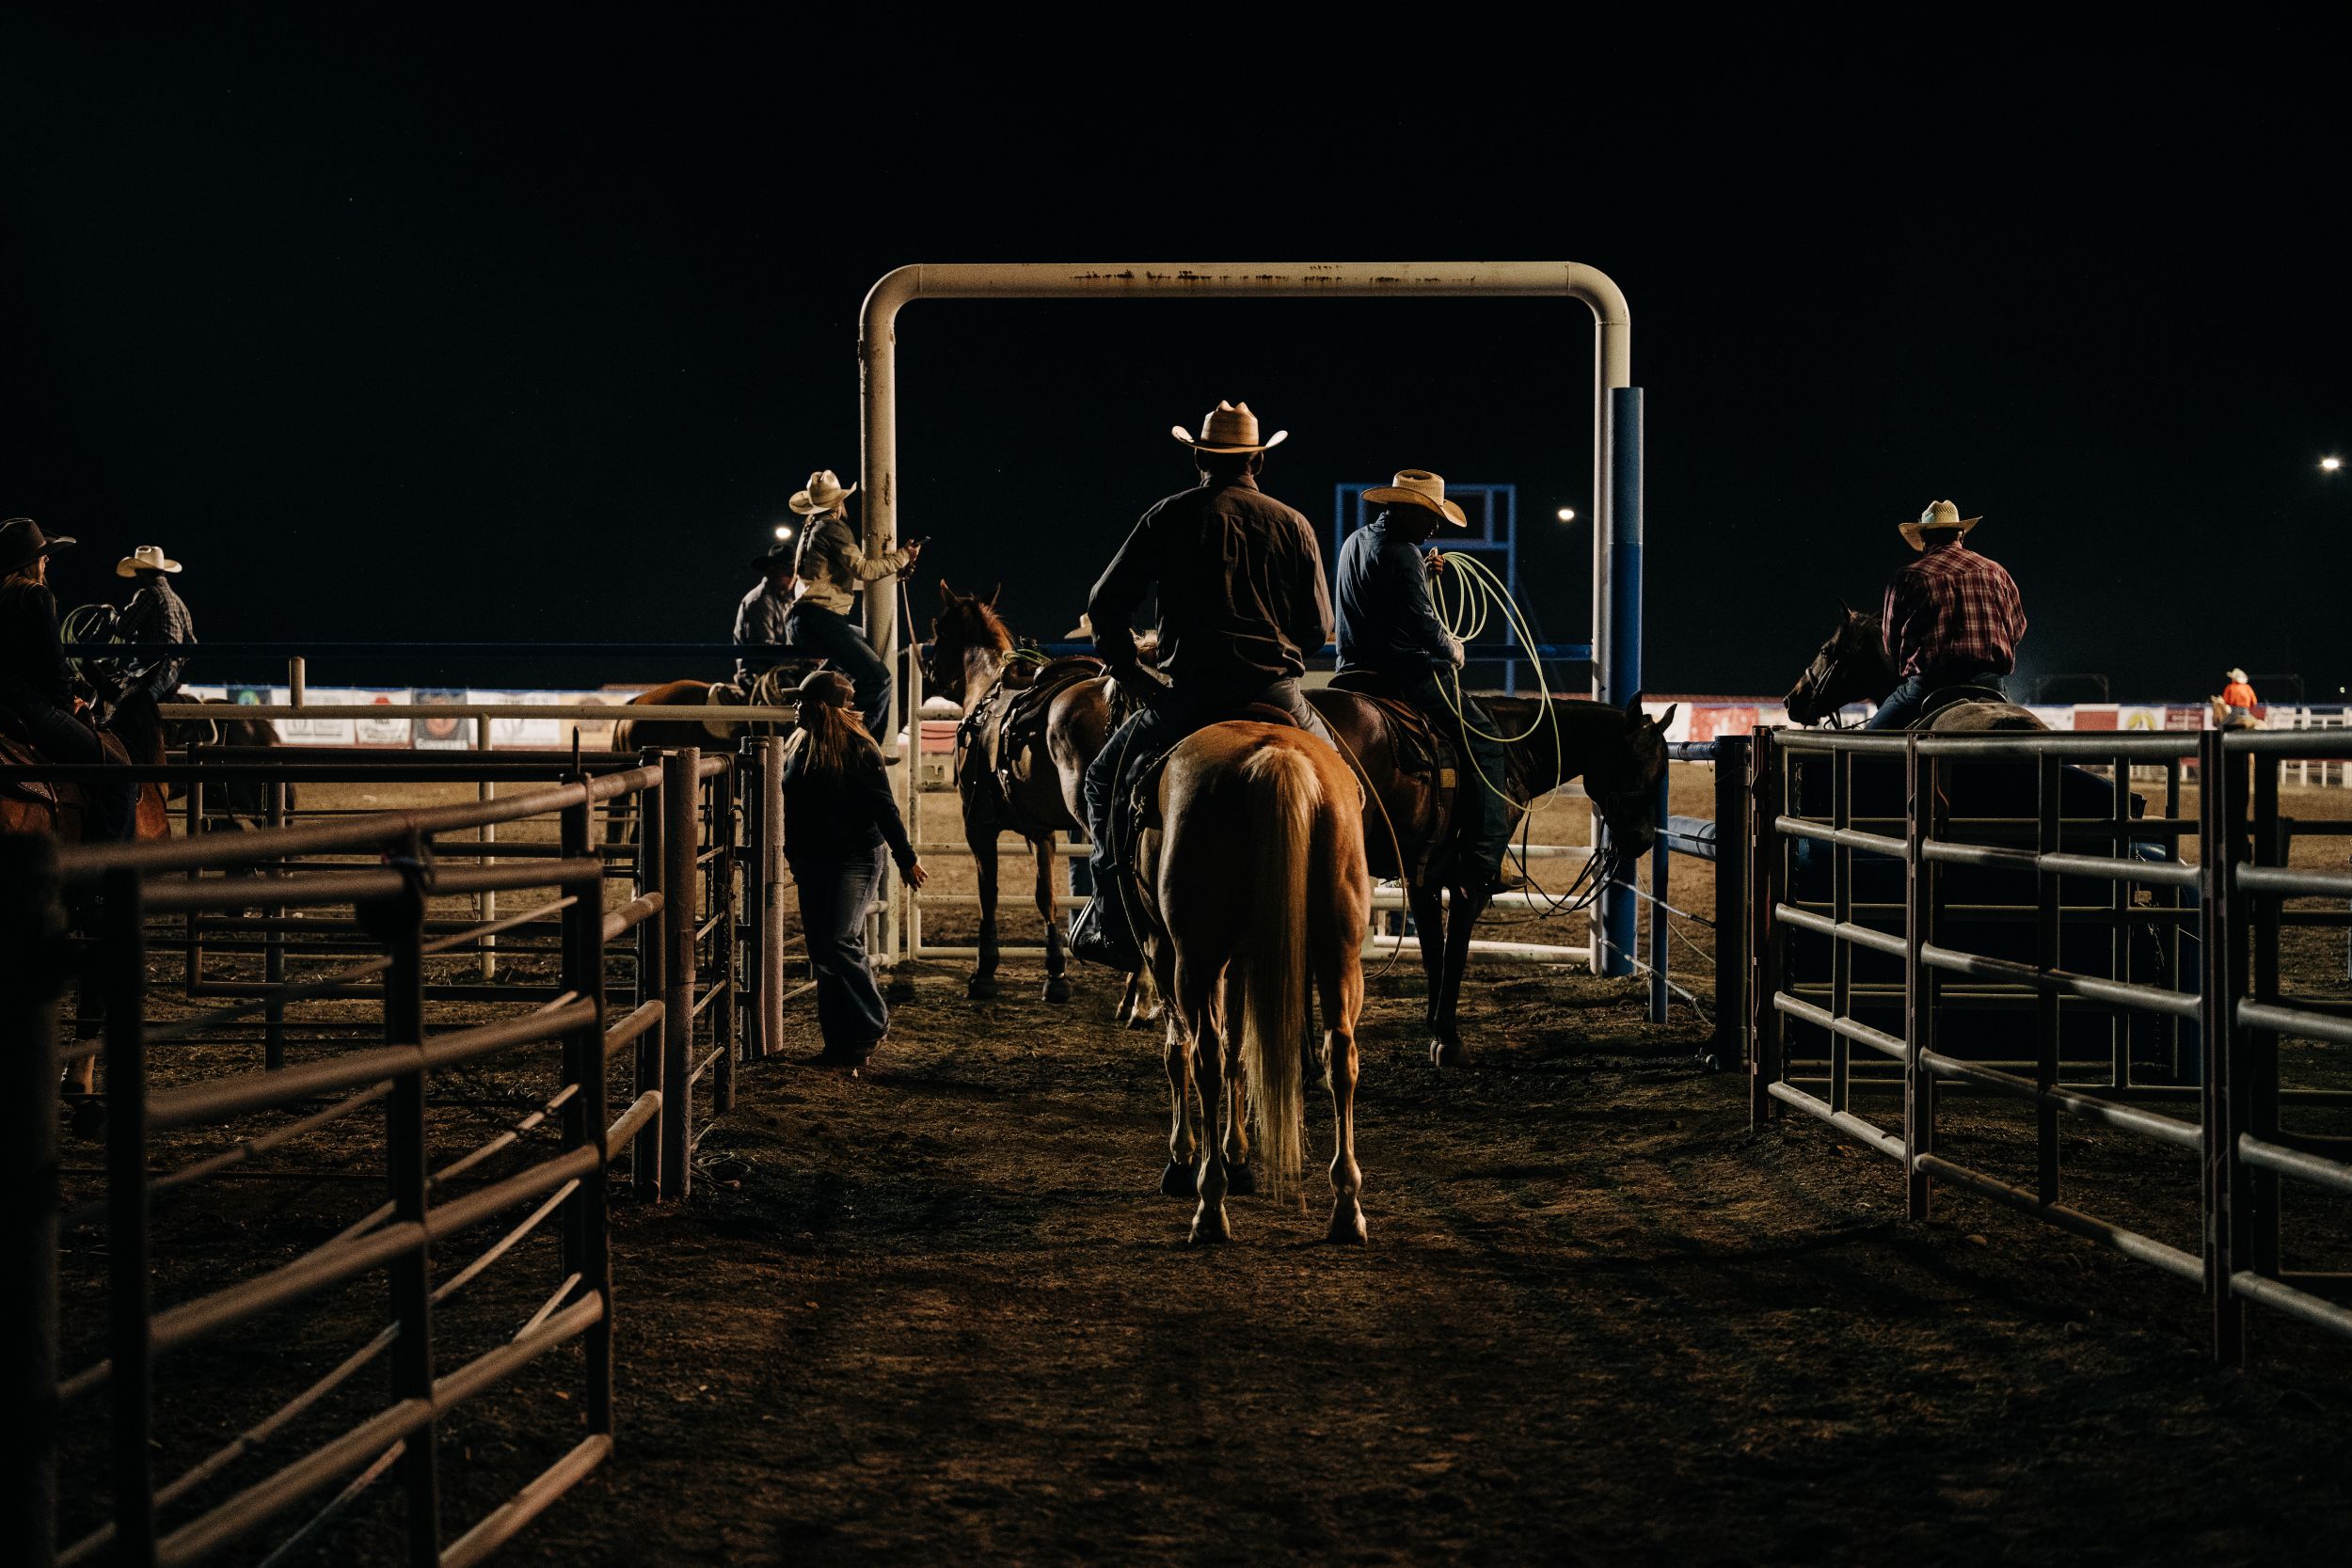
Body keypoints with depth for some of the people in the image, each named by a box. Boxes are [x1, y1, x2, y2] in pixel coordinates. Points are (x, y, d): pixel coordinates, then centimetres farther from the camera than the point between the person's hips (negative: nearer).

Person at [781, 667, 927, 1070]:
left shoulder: (858, 750, -13)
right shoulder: (800, 745, 10)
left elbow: (884, 807, -12)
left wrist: (907, 859, -11)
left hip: (853, 860, -8)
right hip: (811, 863, 8)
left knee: (838, 943, -16)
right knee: (822, 953, 8)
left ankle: (872, 1026, -1)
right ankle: (840, 1041, 14)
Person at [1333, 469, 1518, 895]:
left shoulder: (1355, 543, 14)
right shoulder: (1401, 553, -16)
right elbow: (1423, 623, -21)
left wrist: (1424, 574, 19)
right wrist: (1452, 649, -3)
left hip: (1357, 669, 10)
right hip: (1408, 674, -10)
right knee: (1483, 738, -4)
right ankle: (1483, 860, -12)